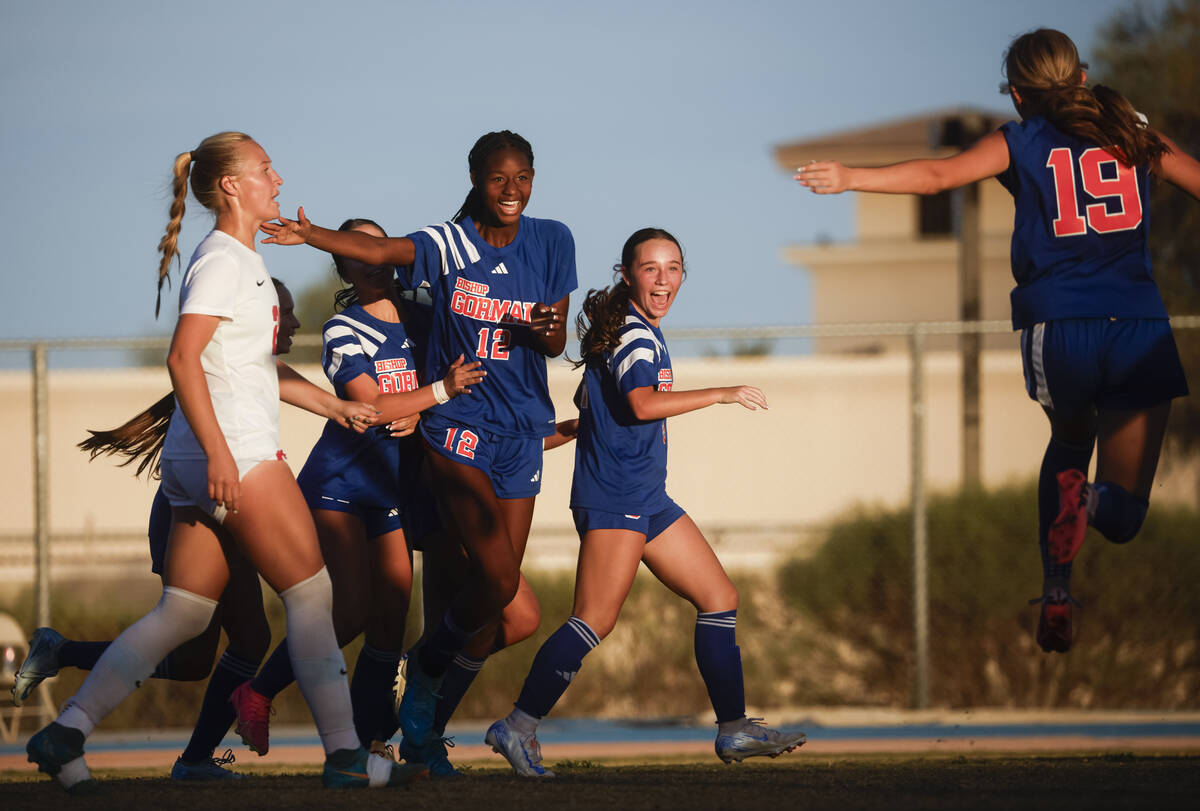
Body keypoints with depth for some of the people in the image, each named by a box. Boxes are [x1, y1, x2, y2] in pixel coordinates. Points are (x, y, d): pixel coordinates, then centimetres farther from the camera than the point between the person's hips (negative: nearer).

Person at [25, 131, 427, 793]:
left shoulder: (243, 261, 21)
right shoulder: (223, 261, -10)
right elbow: (183, 358, -20)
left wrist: (334, 407, 30)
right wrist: (219, 450, -27)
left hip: (203, 463, 10)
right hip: (231, 451, -10)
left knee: (183, 614, 8)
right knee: (311, 594, -5)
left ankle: (66, 732, 4)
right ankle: (345, 757, -2)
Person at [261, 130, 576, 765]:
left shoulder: (551, 242, 4)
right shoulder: (448, 244, -6)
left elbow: (556, 342, 8)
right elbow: (379, 250, -24)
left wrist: (545, 330, -17)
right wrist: (310, 235, -42)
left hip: (521, 432, 4)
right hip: (457, 425, -4)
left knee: (497, 590, 3)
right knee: (498, 578, -20)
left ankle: (428, 724, 19)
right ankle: (423, 677, 4)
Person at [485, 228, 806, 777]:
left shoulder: (640, 330, 18)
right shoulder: (633, 333, -13)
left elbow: (588, 400, 29)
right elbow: (643, 403, -28)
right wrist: (724, 395, -22)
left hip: (647, 499, 10)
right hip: (613, 499, -10)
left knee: (719, 597, 8)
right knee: (596, 619, -16)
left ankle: (734, 730, 10)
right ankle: (517, 728, -12)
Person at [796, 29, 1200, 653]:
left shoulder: (1021, 143, 6)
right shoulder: (1134, 136, 12)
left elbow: (939, 175, -6)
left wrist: (851, 178, -3)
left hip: (1057, 326, 0)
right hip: (1140, 330, 0)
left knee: (1069, 439, 31)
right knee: (1122, 513, 11)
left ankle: (1056, 595, 8)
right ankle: (1091, 500, -28)